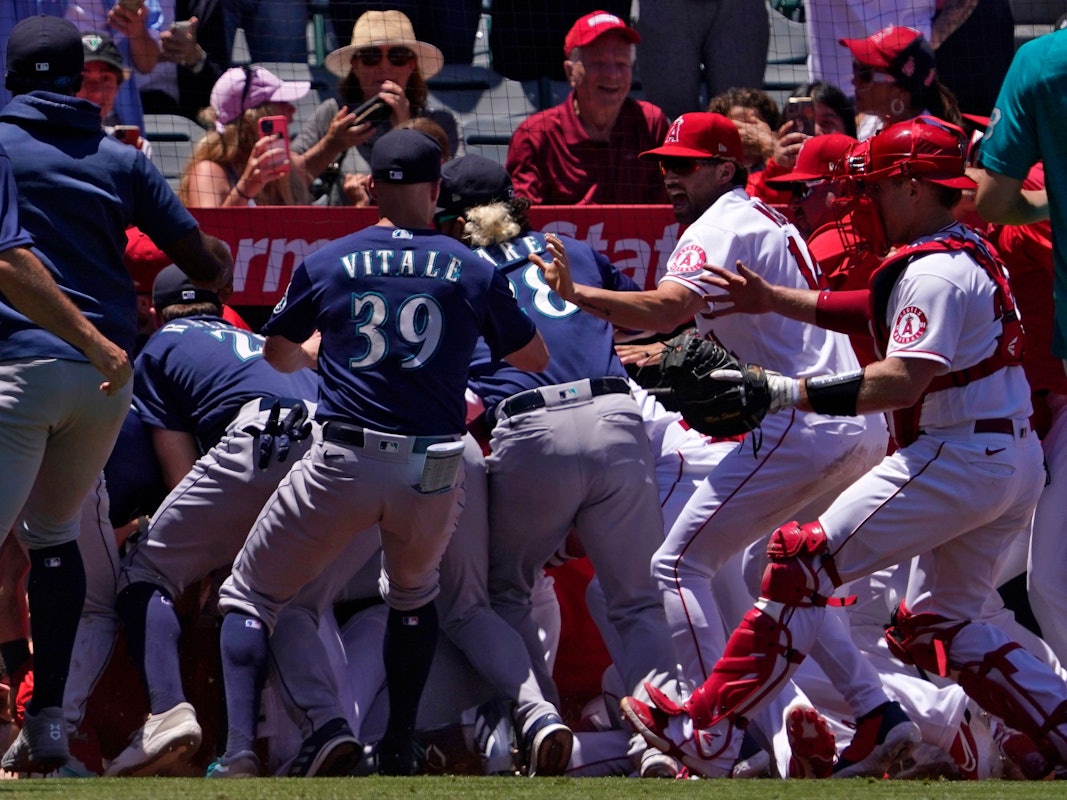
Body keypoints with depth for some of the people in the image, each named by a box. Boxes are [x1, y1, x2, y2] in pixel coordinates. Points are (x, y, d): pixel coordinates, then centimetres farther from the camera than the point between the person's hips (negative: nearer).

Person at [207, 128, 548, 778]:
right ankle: (399, 754, 24)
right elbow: (534, 358, 20)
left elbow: (278, 353, 23)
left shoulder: (327, 263, 6)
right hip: (435, 472, 2)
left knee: (250, 596, 10)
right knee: (414, 596, 30)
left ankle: (239, 750, -8)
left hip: (343, 464, -2)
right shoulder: (475, 272, 6)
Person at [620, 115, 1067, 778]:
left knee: (805, 562, -11)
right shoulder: (970, 253, 17)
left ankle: (704, 726, -13)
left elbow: (904, 378, -25)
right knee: (940, 625, 19)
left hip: (956, 459, -10)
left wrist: (782, 391, -27)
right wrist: (774, 300, 24)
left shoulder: (933, 271, -14)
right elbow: (876, 312, 27)